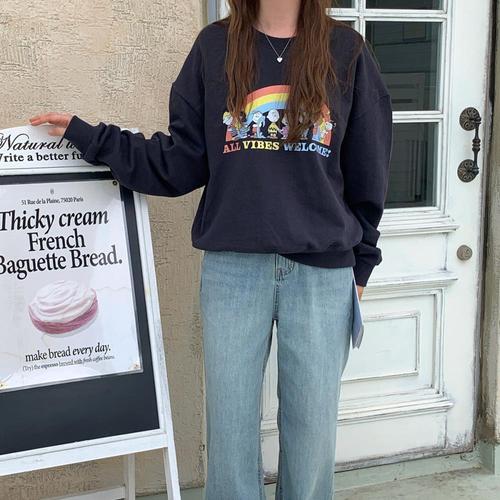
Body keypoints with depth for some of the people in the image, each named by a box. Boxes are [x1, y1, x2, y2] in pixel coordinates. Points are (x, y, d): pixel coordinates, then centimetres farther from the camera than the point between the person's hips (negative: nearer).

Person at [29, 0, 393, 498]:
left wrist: (359, 265, 8)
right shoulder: (215, 45, 5)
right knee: (230, 425, 10)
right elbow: (182, 162, 3)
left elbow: (367, 175, 7)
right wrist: (88, 137, -1)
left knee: (312, 426, 10)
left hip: (323, 272, 0)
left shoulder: (346, 49, 4)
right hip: (232, 268, 0)